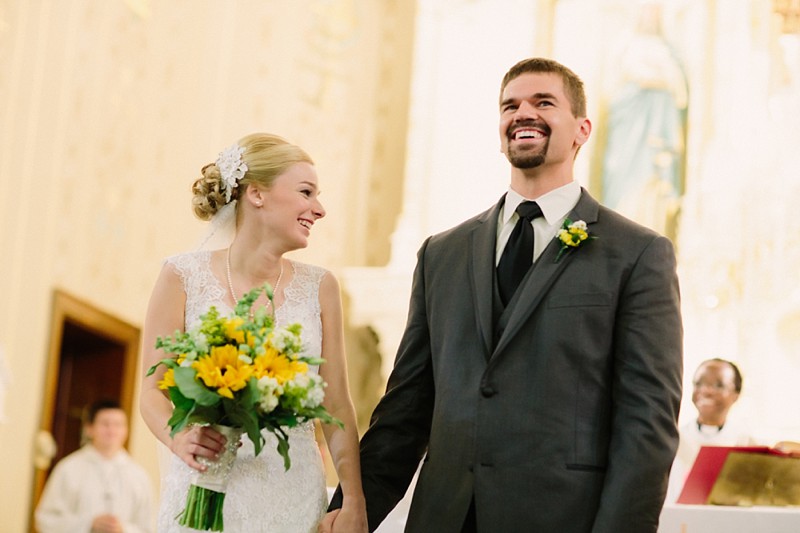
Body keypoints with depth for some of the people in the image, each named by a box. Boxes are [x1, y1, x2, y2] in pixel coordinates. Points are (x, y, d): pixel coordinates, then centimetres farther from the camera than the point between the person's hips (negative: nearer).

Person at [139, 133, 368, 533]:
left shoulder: (319, 287, 4)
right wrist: (178, 437, -22)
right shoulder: (184, 276, -2)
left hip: (295, 499, 2)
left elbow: (336, 405, 3)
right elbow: (154, 390, 0)